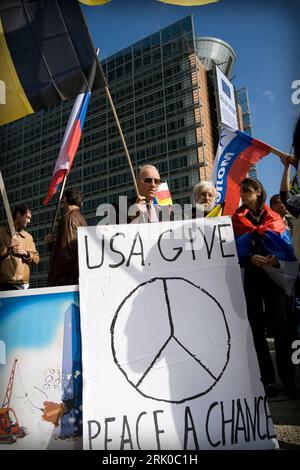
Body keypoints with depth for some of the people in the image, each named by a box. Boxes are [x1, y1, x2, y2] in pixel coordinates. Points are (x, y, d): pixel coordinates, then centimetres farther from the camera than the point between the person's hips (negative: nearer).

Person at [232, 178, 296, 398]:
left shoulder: (274, 216, 10)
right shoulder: (237, 219, 9)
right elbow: (235, 250, 2)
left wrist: (277, 257, -16)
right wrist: (251, 258, -17)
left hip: (273, 275, 0)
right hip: (250, 278, 0)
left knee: (280, 325, -8)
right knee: (258, 329, 4)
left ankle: (287, 378, 4)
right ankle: (268, 379, 13)